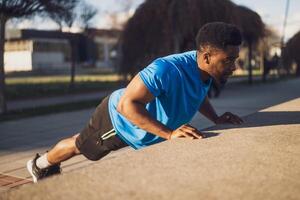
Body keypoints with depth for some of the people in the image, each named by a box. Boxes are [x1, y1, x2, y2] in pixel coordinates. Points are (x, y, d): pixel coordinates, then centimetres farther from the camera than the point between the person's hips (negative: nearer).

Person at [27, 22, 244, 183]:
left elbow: (197, 94, 5)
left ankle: (50, 166, 60)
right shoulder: (167, 70, -45)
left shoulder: (205, 68, -18)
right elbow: (126, 104, -45)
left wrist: (216, 118, -10)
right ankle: (40, 165, 52)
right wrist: (168, 133, -49)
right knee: (78, 146, 21)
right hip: (119, 119, -7)